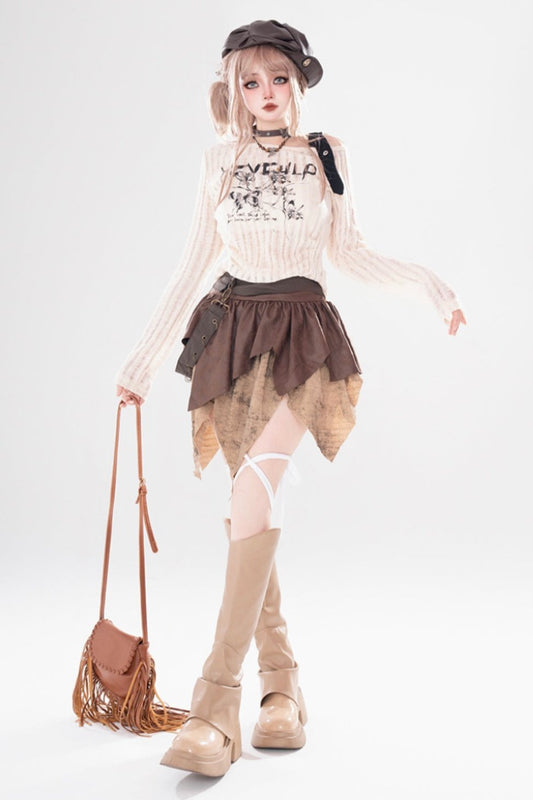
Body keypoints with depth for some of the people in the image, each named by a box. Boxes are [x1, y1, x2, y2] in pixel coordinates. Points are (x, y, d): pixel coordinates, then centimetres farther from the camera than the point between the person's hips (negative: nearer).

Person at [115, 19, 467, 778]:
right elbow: (194, 265, 12)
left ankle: (219, 699, -23)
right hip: (232, 332, 3)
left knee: (258, 484, -24)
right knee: (253, 507, 1)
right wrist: (146, 356, 9)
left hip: (301, 333, -2)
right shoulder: (221, 160, 10)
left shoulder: (326, 153, 8)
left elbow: (349, 253, 11)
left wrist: (426, 279, -2)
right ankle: (282, 681, 14)